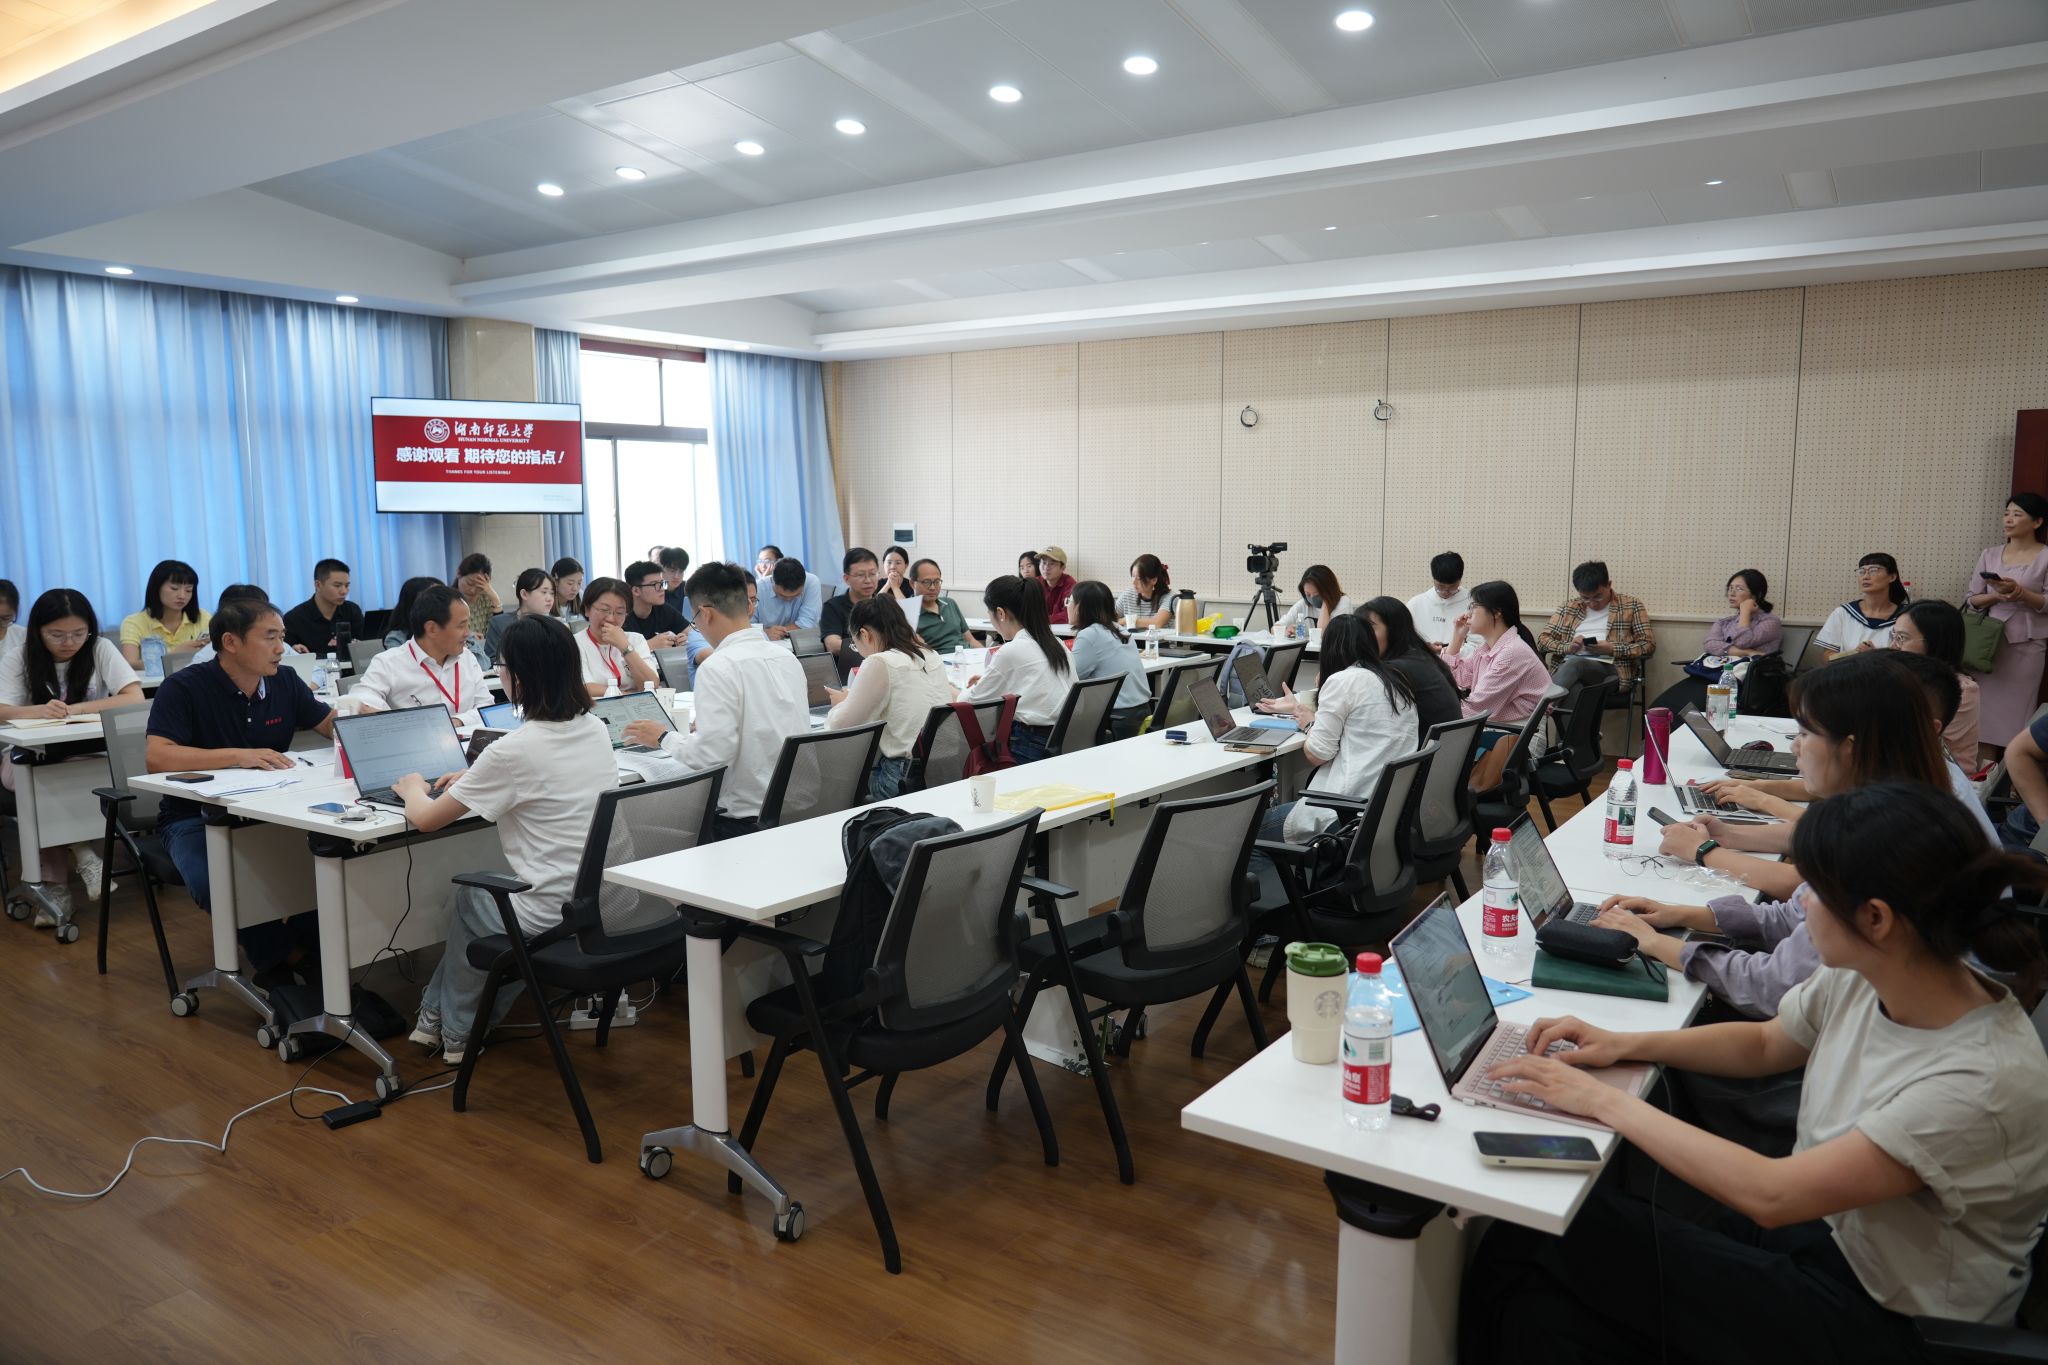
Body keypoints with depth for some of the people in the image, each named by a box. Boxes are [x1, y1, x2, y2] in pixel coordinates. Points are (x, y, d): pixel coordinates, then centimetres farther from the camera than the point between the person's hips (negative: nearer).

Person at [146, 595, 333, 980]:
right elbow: (156, 757, -22)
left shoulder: (284, 681, 6)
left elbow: (332, 724, 17)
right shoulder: (184, 687, -11)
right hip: (195, 816, -4)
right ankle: (283, 956, -9)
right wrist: (238, 755, -31)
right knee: (218, 883, -35)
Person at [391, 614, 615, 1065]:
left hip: (555, 920, -6)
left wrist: (413, 788, 17)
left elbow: (425, 819, -4)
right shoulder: (596, 730, 3)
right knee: (485, 889, 28)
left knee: (467, 897, 25)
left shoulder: (514, 750, -18)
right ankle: (439, 1021, 39)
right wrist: (472, 779, 25)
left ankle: (455, 1031, 41)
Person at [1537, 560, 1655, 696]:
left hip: (1609, 668, -2)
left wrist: (1612, 649, -6)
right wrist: (1567, 647, -2)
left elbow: (1648, 646, 8)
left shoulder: (1631, 605, 15)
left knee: (1575, 663, -40)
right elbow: (1542, 640, 18)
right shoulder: (1568, 608, 22)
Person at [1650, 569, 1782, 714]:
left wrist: (1745, 611, 6)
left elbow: (1742, 642, -9)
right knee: (1663, 706, -25)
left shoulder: (1770, 621, 11)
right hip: (1711, 675, 5)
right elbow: (1710, 645, 4)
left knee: (1686, 710, -33)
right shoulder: (1724, 622, 27)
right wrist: (1747, 652, -10)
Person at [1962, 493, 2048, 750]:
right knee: (1986, 705, 2)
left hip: (2026, 644, -3)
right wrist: (1996, 596, -12)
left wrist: (2019, 592, -20)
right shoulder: (1990, 555, 9)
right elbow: (1971, 599, 7)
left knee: (2015, 709, -3)